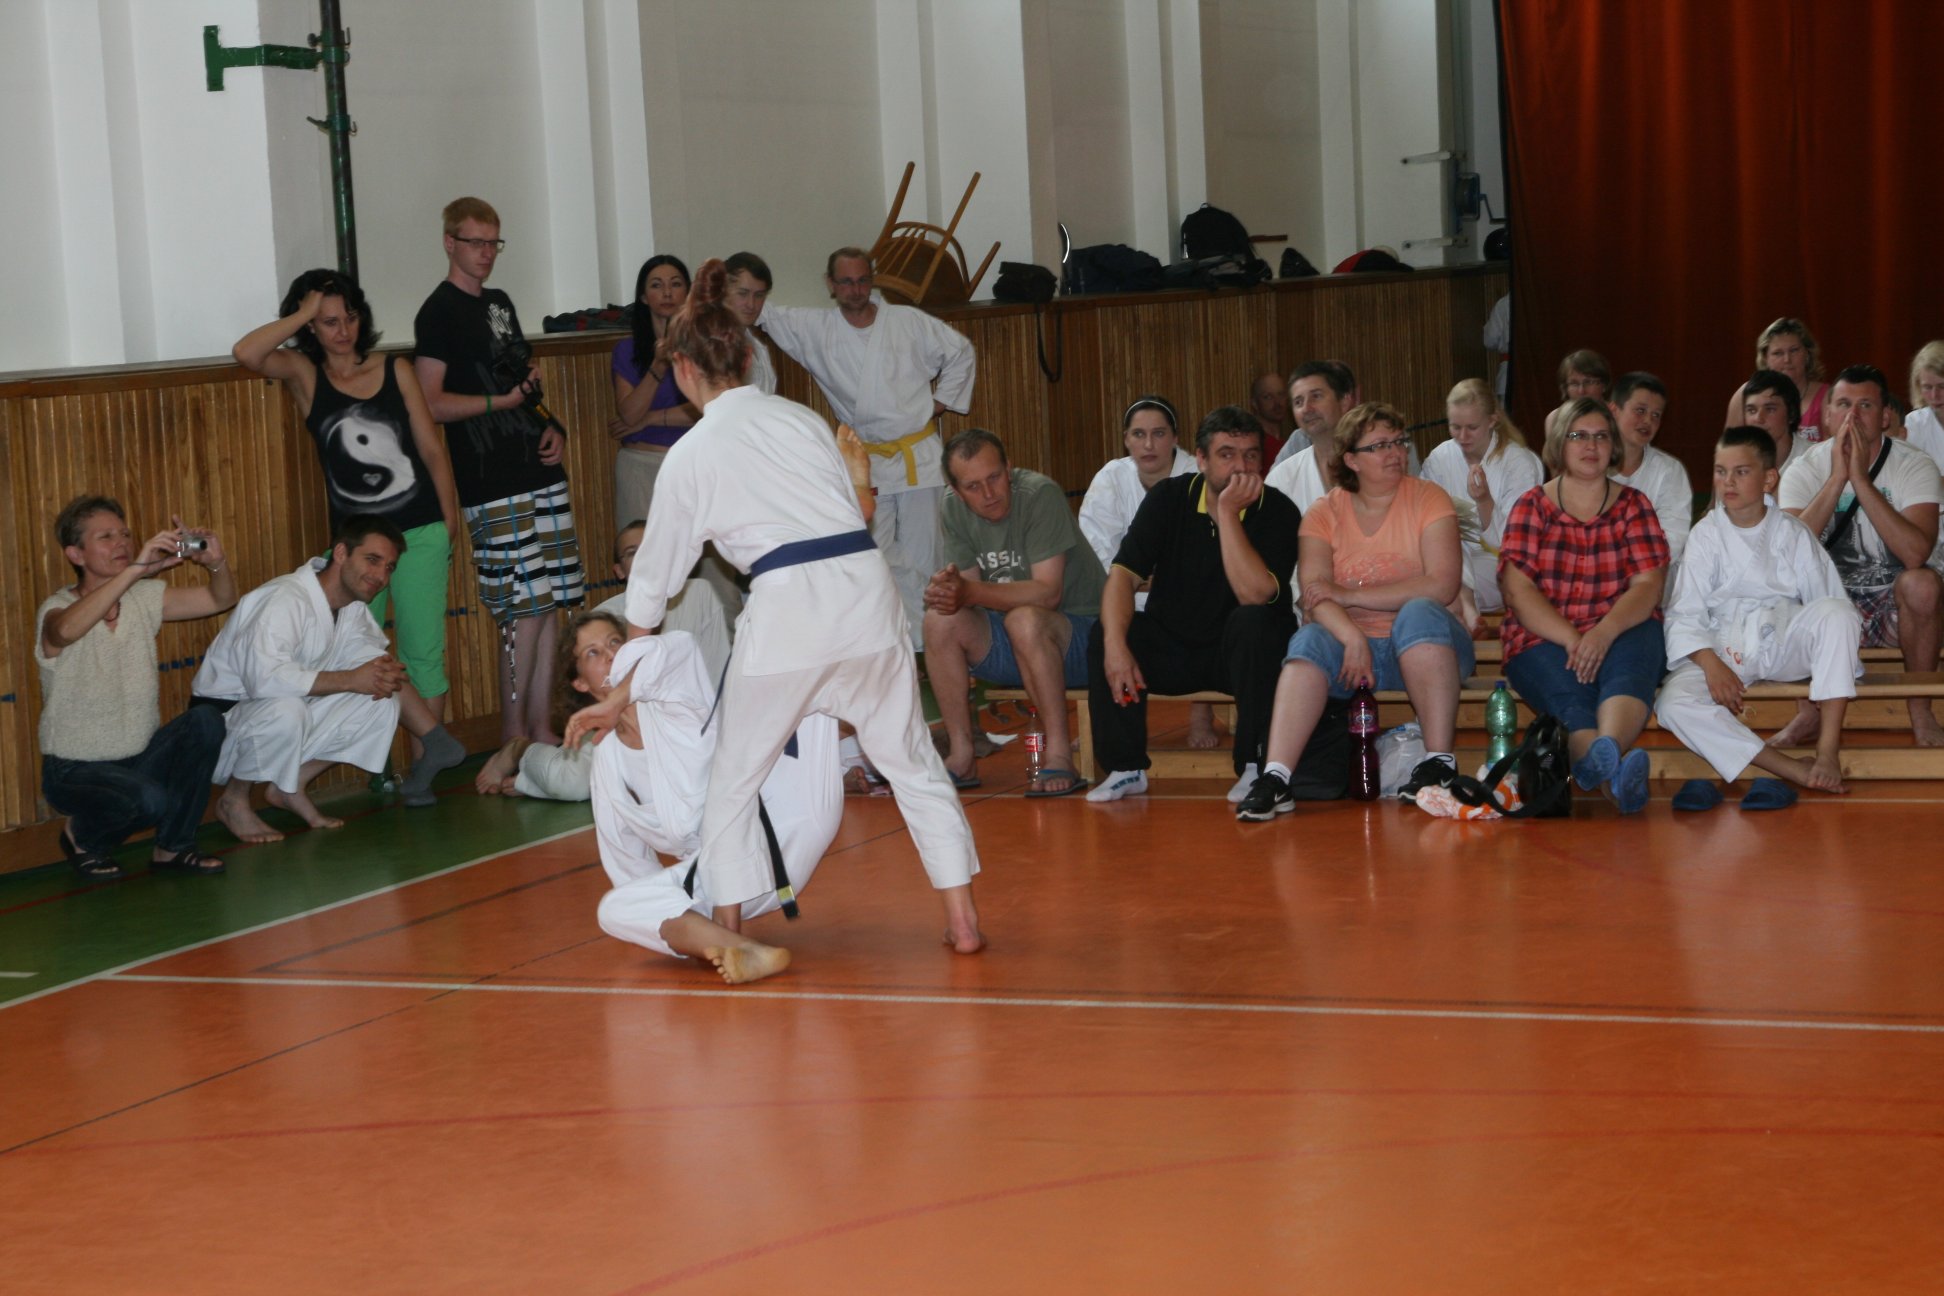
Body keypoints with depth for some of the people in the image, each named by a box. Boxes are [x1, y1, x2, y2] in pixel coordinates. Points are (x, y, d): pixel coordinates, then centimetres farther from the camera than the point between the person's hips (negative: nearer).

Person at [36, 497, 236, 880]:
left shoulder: (144, 598, 2)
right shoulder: (57, 608, -16)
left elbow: (221, 599, 1)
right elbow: (66, 630, -41)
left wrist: (217, 562, -23)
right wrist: (136, 568, -49)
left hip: (141, 755, 6)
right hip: (76, 769, -6)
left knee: (205, 723, -21)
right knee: (150, 798, -33)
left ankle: (173, 848, -3)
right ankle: (83, 839, 3)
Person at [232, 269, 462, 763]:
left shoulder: (395, 370, 5)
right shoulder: (305, 375, 2)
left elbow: (432, 450, 8)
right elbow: (246, 352, -18)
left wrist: (451, 526, 6)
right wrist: (303, 313, -11)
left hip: (420, 533, 0)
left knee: (424, 655, 3)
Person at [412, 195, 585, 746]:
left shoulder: (500, 303, 18)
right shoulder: (440, 312, -6)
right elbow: (430, 403, -12)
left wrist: (552, 428, 8)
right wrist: (502, 400, -18)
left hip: (541, 474, 8)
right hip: (493, 488, -8)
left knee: (551, 605, 6)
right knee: (525, 611, -9)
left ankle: (541, 727, 13)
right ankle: (513, 737, 1)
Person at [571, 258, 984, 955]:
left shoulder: (692, 454, 4)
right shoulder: (803, 419, 14)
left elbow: (654, 583, 12)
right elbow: (849, 512, 15)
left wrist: (621, 696, 22)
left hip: (787, 609, -4)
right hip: (865, 589, 4)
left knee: (734, 779, 14)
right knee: (912, 761, 15)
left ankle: (728, 931, 16)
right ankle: (963, 920, 14)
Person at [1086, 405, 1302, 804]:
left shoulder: (1277, 512, -13)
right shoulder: (1169, 498, -4)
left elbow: (1254, 595, -27)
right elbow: (1124, 572, -12)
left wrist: (1228, 511, -28)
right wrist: (1115, 644, -29)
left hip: (1243, 652, -3)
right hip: (1172, 646, 3)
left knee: (1254, 623, -34)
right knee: (1104, 633, -22)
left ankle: (1255, 766, -25)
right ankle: (1126, 768, -10)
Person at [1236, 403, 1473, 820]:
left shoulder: (1427, 498, -2)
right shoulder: (1325, 513, 4)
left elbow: (1442, 585, -16)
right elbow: (1314, 591, -11)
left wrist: (1349, 596, -17)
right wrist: (1352, 638, -31)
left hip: (1424, 645, -1)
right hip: (1353, 645, 1)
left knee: (1419, 613, -32)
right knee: (1309, 640, -28)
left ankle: (1439, 763, -33)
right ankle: (1275, 779, -39)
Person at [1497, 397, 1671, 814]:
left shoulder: (1633, 505, 14)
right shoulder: (1532, 506, 11)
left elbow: (1649, 585, 0)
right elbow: (1517, 590, -2)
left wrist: (1603, 633, -20)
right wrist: (1571, 639, -19)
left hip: (1621, 630, 1)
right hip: (1543, 639, -1)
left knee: (1629, 663, -37)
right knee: (1572, 697, -34)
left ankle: (1607, 751, -66)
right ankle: (1617, 779, -63)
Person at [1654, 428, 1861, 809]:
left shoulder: (1792, 534, 6)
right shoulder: (1706, 535, 4)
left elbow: (1830, 603, 5)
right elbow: (1685, 613, -3)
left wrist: (1837, 656, -13)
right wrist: (1712, 665, -19)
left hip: (1784, 640, 1)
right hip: (1722, 649, -1)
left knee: (1835, 612, -29)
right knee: (1673, 703, -30)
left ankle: (1828, 748, -29)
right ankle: (1795, 770, -36)